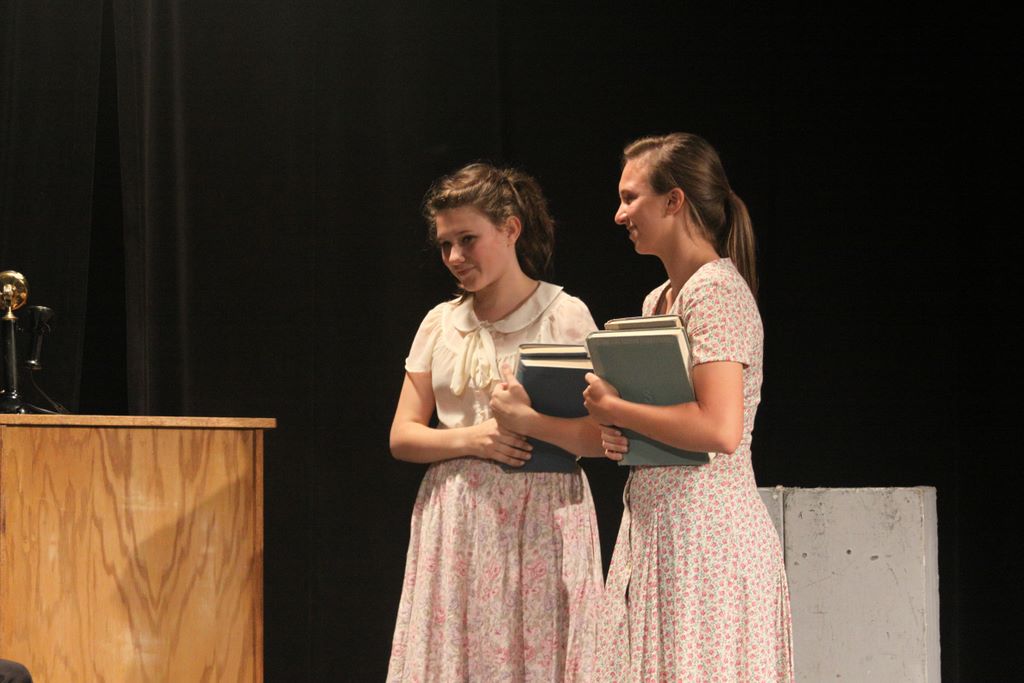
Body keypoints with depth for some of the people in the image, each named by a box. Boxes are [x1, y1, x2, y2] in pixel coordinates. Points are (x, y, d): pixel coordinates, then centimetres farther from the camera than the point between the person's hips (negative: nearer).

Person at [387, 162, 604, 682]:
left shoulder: (565, 316, -1)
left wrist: (528, 420, -20)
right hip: (454, 524, 4)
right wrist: (470, 438, -8)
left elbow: (602, 437, -6)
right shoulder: (440, 323, 11)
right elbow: (401, 436, 9)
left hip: (542, 522, -3)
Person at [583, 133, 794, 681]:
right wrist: (618, 435, 6)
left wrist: (614, 407, -12)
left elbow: (719, 430, -23)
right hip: (656, 528, 9)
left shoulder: (716, 292, -12)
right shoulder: (659, 300, 17)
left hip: (706, 532, -9)